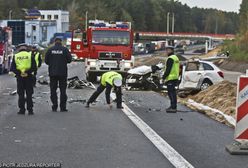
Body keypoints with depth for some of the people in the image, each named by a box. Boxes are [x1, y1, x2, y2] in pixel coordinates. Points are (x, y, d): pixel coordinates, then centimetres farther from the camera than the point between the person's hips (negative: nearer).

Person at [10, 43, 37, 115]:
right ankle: (30, 110, 4)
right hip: (29, 77, -1)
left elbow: (12, 68, -3)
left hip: (19, 77, 1)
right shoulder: (30, 55, 1)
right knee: (29, 94, 6)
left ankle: (22, 109, 7)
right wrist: (28, 72, -10)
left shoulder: (15, 56, 5)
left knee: (21, 94, 9)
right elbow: (34, 67, -8)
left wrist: (19, 73, -7)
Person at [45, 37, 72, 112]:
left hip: (53, 73, 1)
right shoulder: (65, 49, -4)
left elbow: (46, 61, 3)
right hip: (63, 72, -1)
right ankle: (63, 107, 1)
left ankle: (54, 107, 3)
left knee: (53, 90, 7)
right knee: (63, 90, 4)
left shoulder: (50, 50, -1)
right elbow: (69, 60, -1)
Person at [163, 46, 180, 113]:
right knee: (172, 92, 16)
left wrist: (164, 77, -14)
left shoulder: (170, 58, -14)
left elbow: (168, 69, -20)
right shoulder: (176, 57, 18)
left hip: (170, 78, -11)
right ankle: (173, 106, 22)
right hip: (175, 77, 11)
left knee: (171, 92, -10)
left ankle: (173, 108, -12)